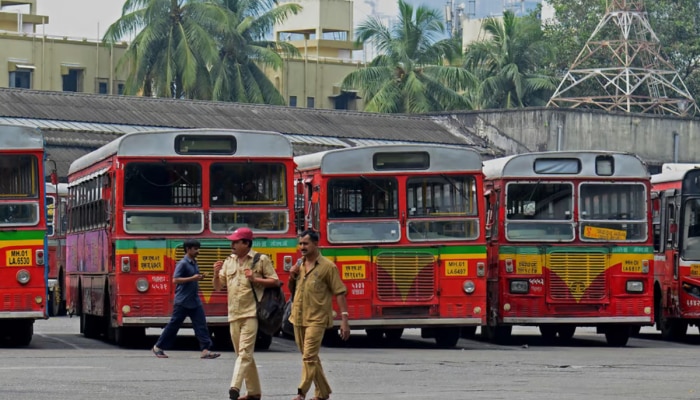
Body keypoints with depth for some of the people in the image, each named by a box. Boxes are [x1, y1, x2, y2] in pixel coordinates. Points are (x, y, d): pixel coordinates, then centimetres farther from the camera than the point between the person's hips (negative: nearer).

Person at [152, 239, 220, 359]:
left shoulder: (194, 263, 13)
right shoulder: (183, 263, -13)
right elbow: (175, 280, -21)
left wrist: (199, 278, 11)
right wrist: (192, 278, -24)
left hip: (194, 300, 8)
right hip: (182, 301, -8)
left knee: (201, 324, -4)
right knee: (174, 325, 1)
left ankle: (205, 349, -9)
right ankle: (158, 347, 14)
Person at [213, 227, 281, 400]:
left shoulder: (261, 260, -1)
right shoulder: (229, 262, 14)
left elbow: (275, 281, -2)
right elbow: (218, 286, 17)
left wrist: (254, 279, -14)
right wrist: (216, 273, -4)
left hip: (251, 313, -6)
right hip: (234, 315, 7)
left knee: (244, 352, -16)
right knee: (244, 354, 11)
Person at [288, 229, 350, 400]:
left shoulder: (327, 266, -8)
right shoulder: (299, 265, 12)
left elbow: (339, 293, -8)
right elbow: (292, 289, 24)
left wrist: (344, 320, -15)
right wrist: (292, 277, 1)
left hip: (316, 319, -7)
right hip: (298, 318, 7)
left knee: (309, 357, -13)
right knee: (311, 358, 13)